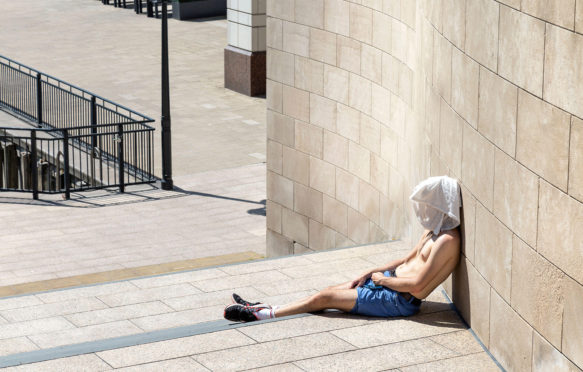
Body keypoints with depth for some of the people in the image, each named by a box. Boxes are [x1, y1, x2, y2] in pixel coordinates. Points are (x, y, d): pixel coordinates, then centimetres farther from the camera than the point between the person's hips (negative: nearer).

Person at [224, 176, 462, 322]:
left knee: (325, 298, -6)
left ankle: (258, 315, 1)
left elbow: (416, 285, -27)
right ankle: (262, 308, 10)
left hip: (399, 300, -9)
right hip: (388, 282, 9)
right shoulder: (434, 229, 10)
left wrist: (383, 279, -11)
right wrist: (371, 273, 12)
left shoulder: (447, 241, -23)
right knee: (330, 291, 7)